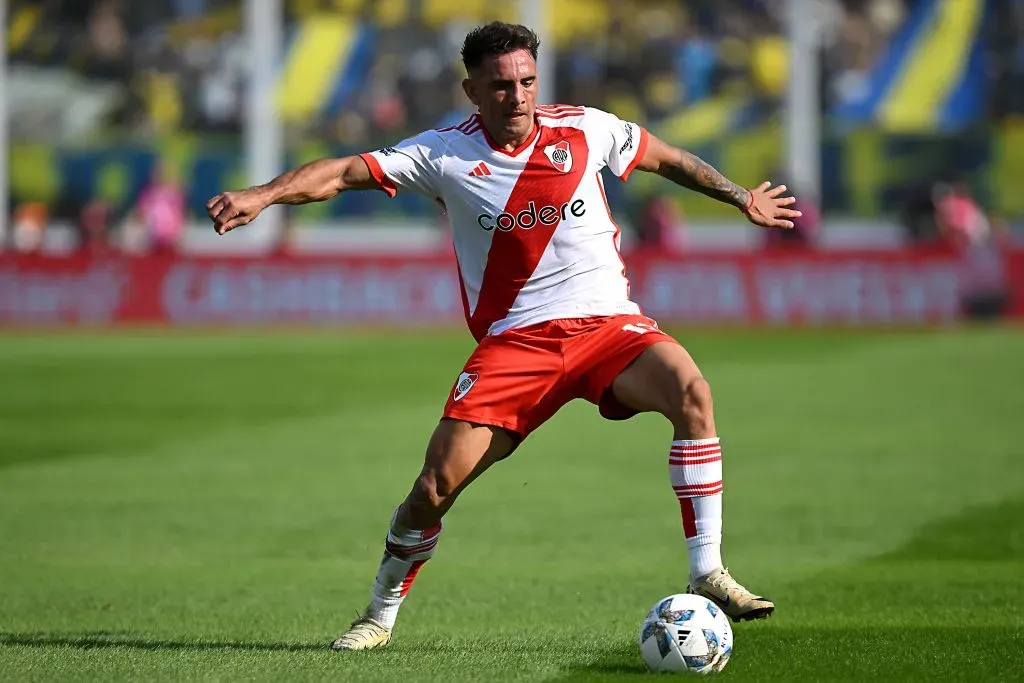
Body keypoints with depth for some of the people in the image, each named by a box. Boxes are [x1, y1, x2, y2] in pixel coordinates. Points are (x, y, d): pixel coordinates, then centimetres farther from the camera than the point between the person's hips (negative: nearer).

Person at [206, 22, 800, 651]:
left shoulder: (586, 130, 2)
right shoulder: (445, 152, -2)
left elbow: (663, 157, 20)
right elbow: (347, 172, -7)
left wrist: (742, 198, 29)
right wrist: (263, 196, -22)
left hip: (609, 322, 1)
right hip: (515, 338, -1)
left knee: (691, 392, -28)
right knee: (437, 485, -11)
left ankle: (707, 575, -21)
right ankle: (381, 616, 15)